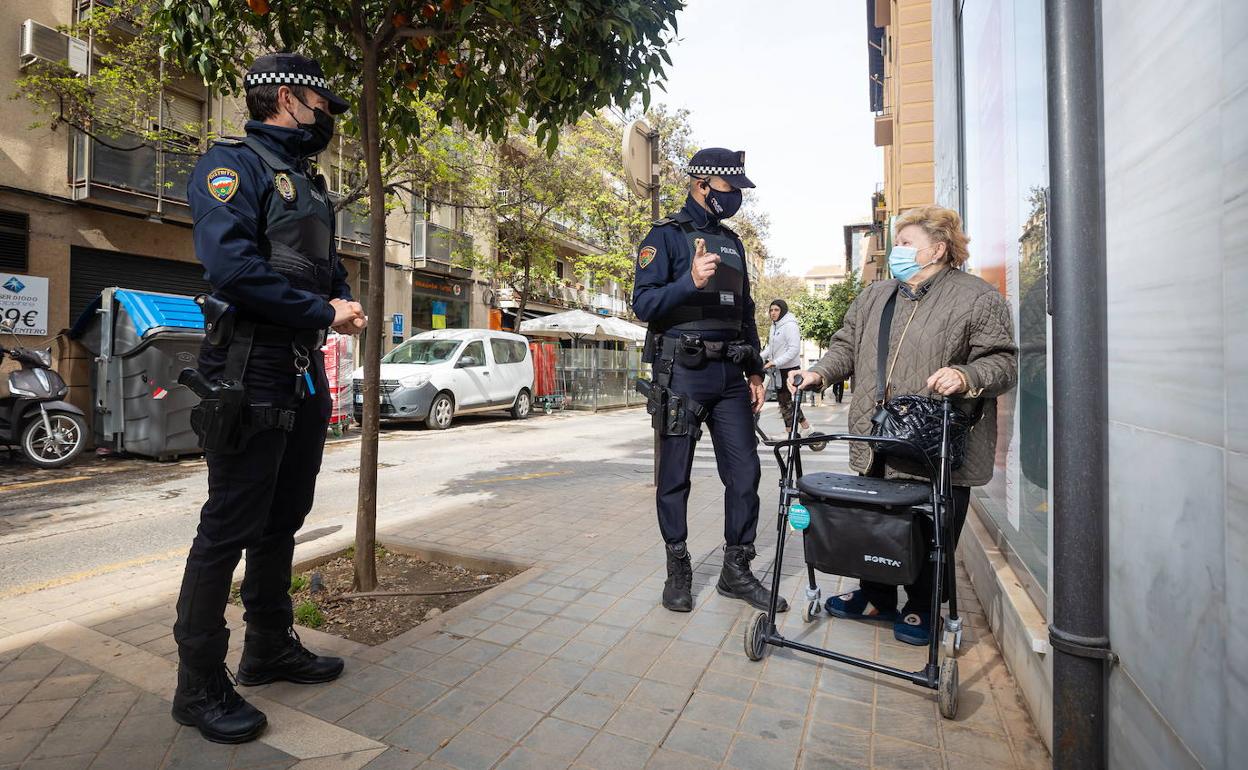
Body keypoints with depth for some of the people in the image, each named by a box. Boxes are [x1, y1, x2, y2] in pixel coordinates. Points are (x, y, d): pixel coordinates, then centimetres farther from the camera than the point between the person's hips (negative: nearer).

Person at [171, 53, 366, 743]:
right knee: (228, 528, -1)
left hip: (305, 377, 9)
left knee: (282, 520, 16)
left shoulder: (309, 186, 21)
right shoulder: (232, 164, -6)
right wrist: (324, 314, -16)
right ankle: (200, 686, 16)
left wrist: (345, 301, 0)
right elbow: (232, 265, -21)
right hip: (251, 374, -9)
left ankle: (270, 648, 32)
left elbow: (330, 266, 22)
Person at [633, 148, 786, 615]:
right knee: (675, 477, 3)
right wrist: (691, 281, -24)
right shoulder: (667, 236, 0)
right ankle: (678, 571, 19)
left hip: (730, 375, 6)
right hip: (682, 373, -6)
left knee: (745, 472, 4)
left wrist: (755, 371, 15)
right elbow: (644, 304, -9)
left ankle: (736, 571, 19)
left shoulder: (732, 242, 19)